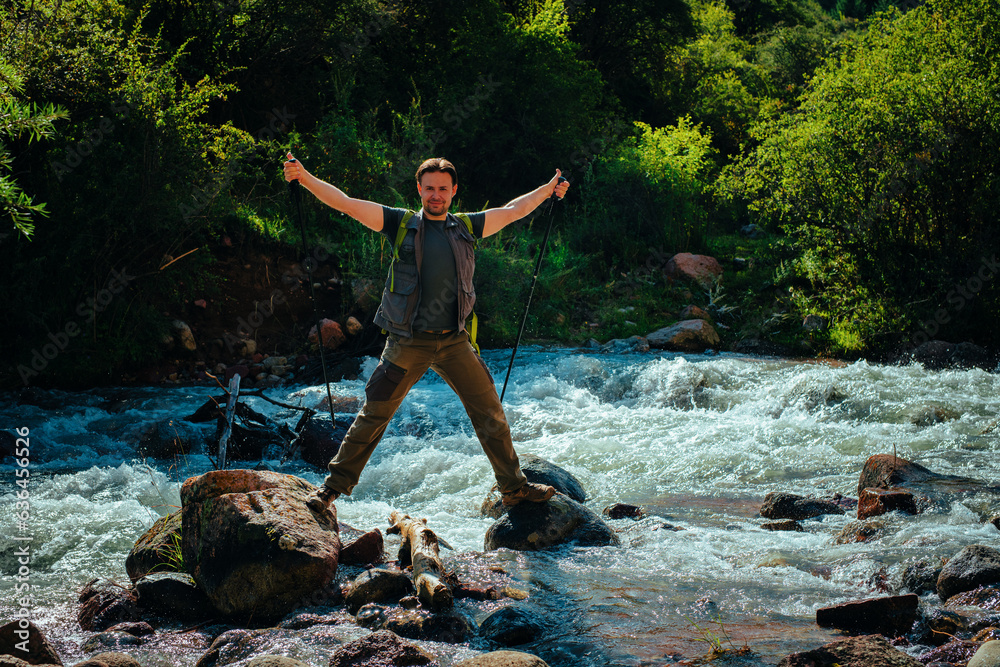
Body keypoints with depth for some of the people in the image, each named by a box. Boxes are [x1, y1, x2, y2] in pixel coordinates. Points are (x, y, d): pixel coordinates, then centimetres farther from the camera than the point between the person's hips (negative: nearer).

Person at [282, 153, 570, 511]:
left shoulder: (466, 227, 9)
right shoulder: (401, 224, 0)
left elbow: (513, 210, 21)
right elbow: (346, 204, -6)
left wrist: (548, 188, 24)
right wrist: (305, 177, -16)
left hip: (454, 342, 3)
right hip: (408, 343, -3)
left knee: (490, 412, 7)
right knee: (373, 415, 2)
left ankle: (514, 487, 22)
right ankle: (334, 485, 15)